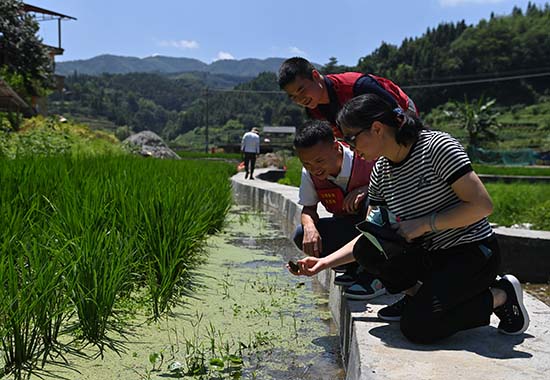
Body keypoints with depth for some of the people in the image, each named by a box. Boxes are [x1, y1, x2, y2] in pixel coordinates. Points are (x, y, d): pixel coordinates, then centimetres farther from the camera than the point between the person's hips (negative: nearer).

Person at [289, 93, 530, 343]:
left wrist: (423, 224, -22)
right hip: (430, 255, 6)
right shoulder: (380, 172, 2)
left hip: (473, 255, -6)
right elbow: (370, 236, 6)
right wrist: (324, 263, -1)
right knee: (366, 248, -18)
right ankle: (417, 296, 6)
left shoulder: (437, 147, -18)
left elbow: (482, 206, -20)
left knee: (416, 327, -22)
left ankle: (500, 296, 0)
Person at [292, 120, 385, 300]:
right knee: (301, 236, -18)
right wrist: (310, 226, -25)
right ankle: (355, 268, 0)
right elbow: (308, 208, -1)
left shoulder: (367, 159, -26)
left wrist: (366, 189, -36)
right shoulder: (309, 173, -10)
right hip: (349, 229, 4)